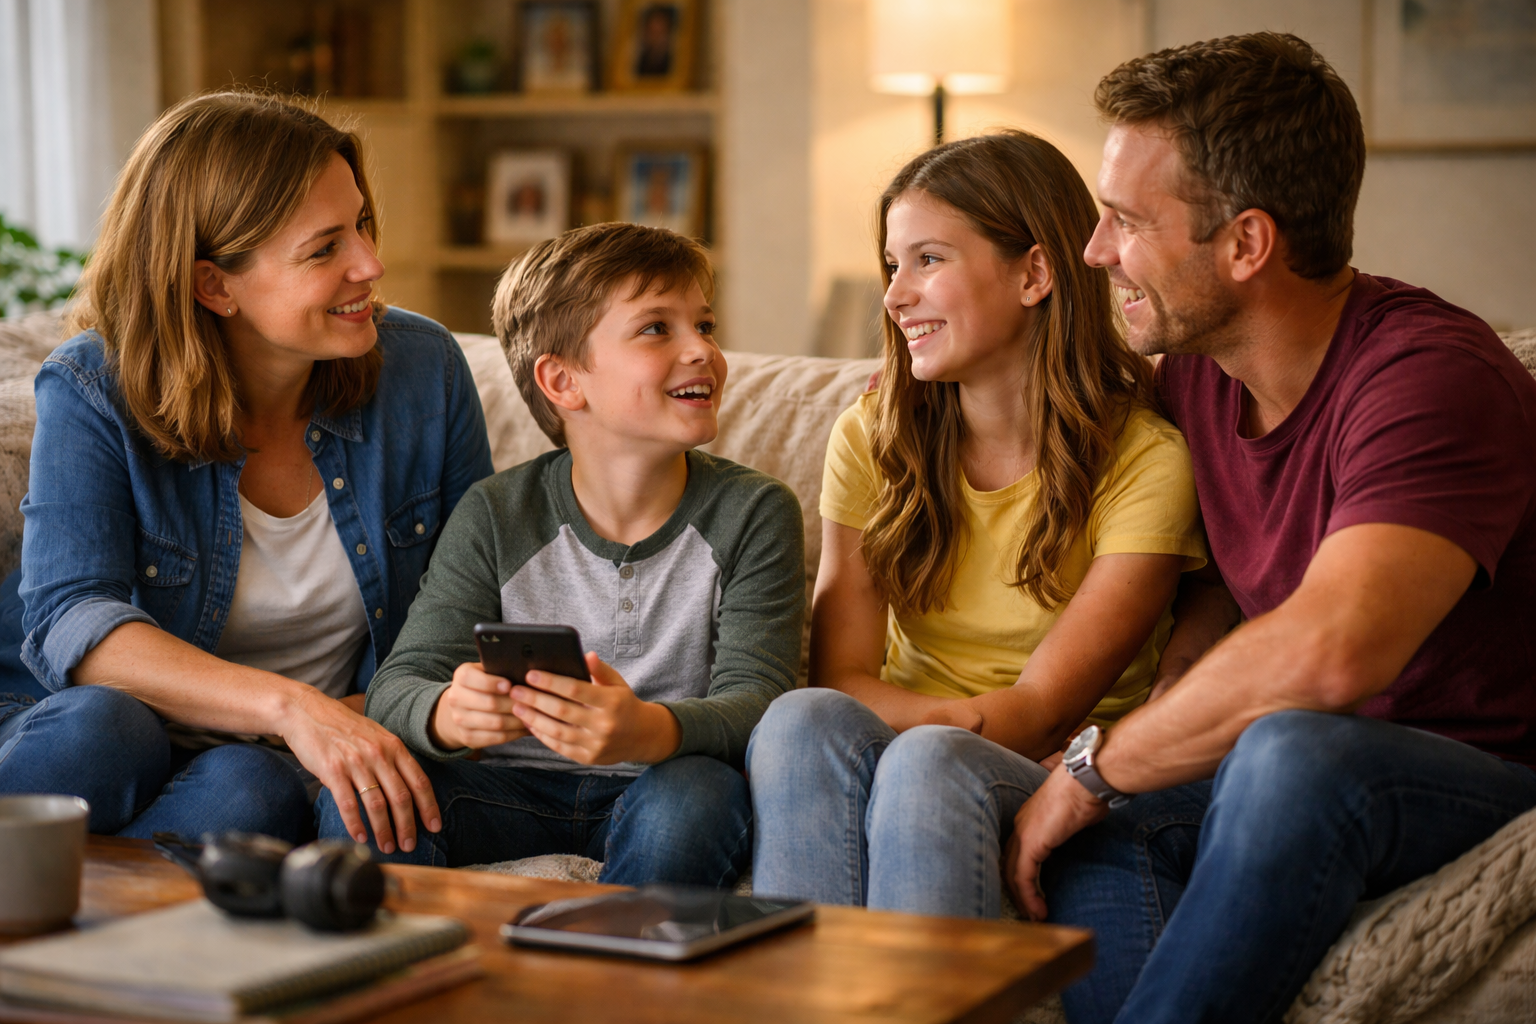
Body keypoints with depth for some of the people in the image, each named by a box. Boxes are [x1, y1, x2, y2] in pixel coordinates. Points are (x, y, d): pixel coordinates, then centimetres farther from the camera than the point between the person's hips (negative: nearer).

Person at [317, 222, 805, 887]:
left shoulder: (754, 514, -3)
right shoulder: (493, 516, -1)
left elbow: (753, 698, -14)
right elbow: (398, 686, -6)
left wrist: (648, 730, -39)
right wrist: (448, 714, -33)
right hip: (515, 793, 1)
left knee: (696, 797, -35)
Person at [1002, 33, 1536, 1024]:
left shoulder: (1435, 376, -22)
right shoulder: (1191, 372, 5)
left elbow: (1325, 653, -37)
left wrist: (1095, 765, -23)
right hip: (1303, 789, 7)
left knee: (1291, 753, -37)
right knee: (1089, 834, -22)